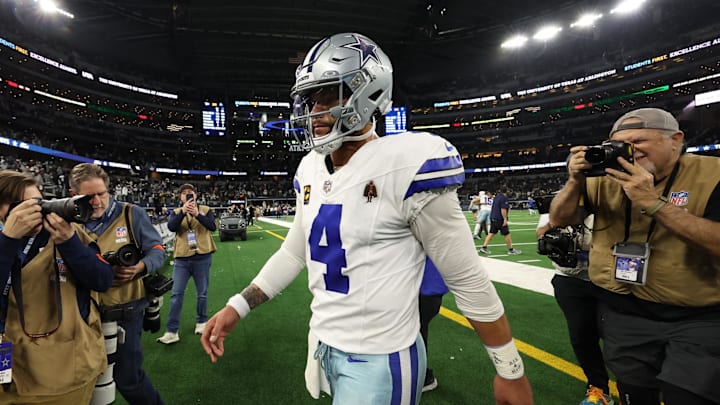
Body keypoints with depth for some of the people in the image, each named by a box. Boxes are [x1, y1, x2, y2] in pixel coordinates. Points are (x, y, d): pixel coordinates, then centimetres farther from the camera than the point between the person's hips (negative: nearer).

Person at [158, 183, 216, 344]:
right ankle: (172, 331, 9)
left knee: (202, 293, 11)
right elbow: (171, 227, -13)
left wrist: (197, 214, -26)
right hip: (182, 258, 1)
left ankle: (201, 322, 31)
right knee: (176, 294, 2)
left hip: (202, 257, -1)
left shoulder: (205, 210, 2)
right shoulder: (176, 212, 6)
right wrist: (183, 211, -25)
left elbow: (213, 226, -14)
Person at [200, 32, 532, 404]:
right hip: (323, 346, 7)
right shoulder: (311, 170, 2)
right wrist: (238, 306, 7)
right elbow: (294, 253, 12)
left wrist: (511, 370, -7)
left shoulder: (404, 165, -21)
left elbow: (467, 279, -15)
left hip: (379, 360, -6)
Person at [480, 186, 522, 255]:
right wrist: (505, 219, -18)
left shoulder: (496, 197, 13)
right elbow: (503, 209, -19)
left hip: (492, 218, 8)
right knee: (506, 234, 3)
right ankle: (511, 250, 11)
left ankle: (484, 247, 3)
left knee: (491, 233, 8)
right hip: (500, 219, -8)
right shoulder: (504, 198, -12)